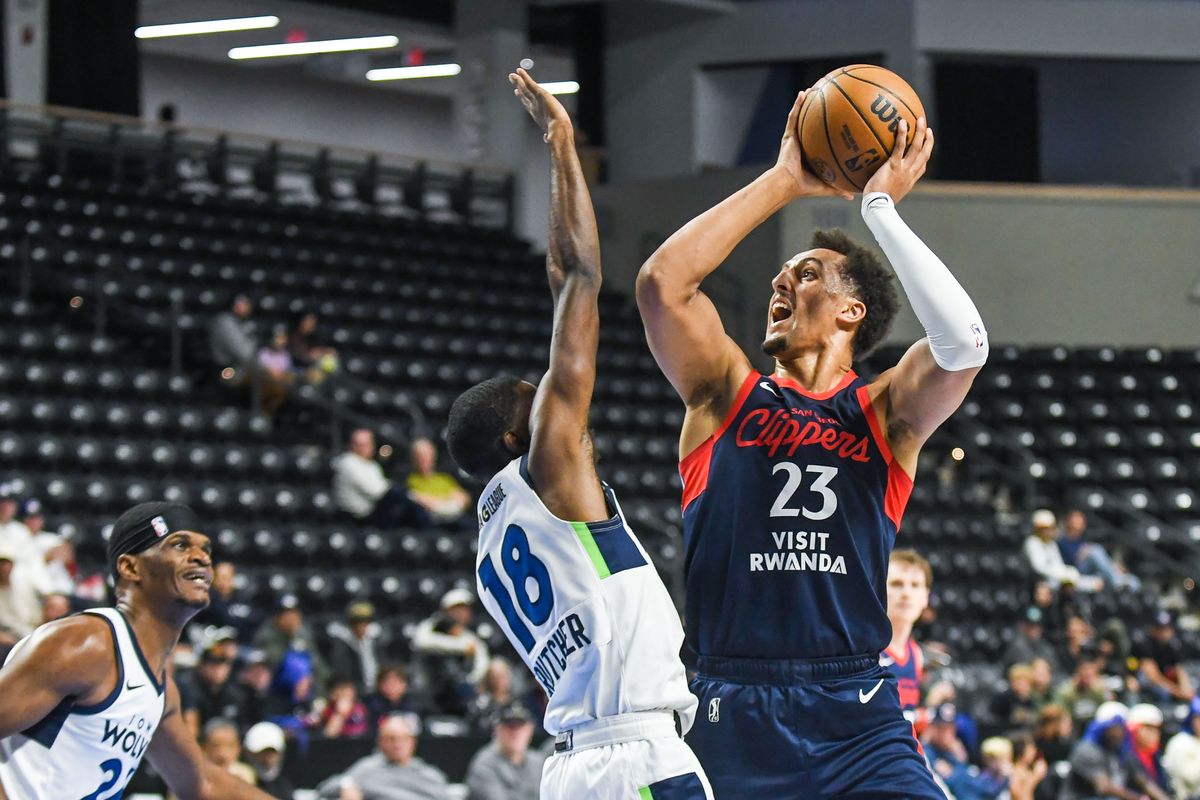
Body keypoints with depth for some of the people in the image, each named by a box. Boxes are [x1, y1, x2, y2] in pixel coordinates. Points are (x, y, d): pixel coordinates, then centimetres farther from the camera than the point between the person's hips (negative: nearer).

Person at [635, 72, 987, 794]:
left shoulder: (886, 413, 8)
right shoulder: (727, 395, 10)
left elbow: (963, 342, -12)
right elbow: (662, 282, -5)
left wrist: (881, 207, -6)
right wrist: (784, 184, -1)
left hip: (857, 717, -1)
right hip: (732, 715, 1)